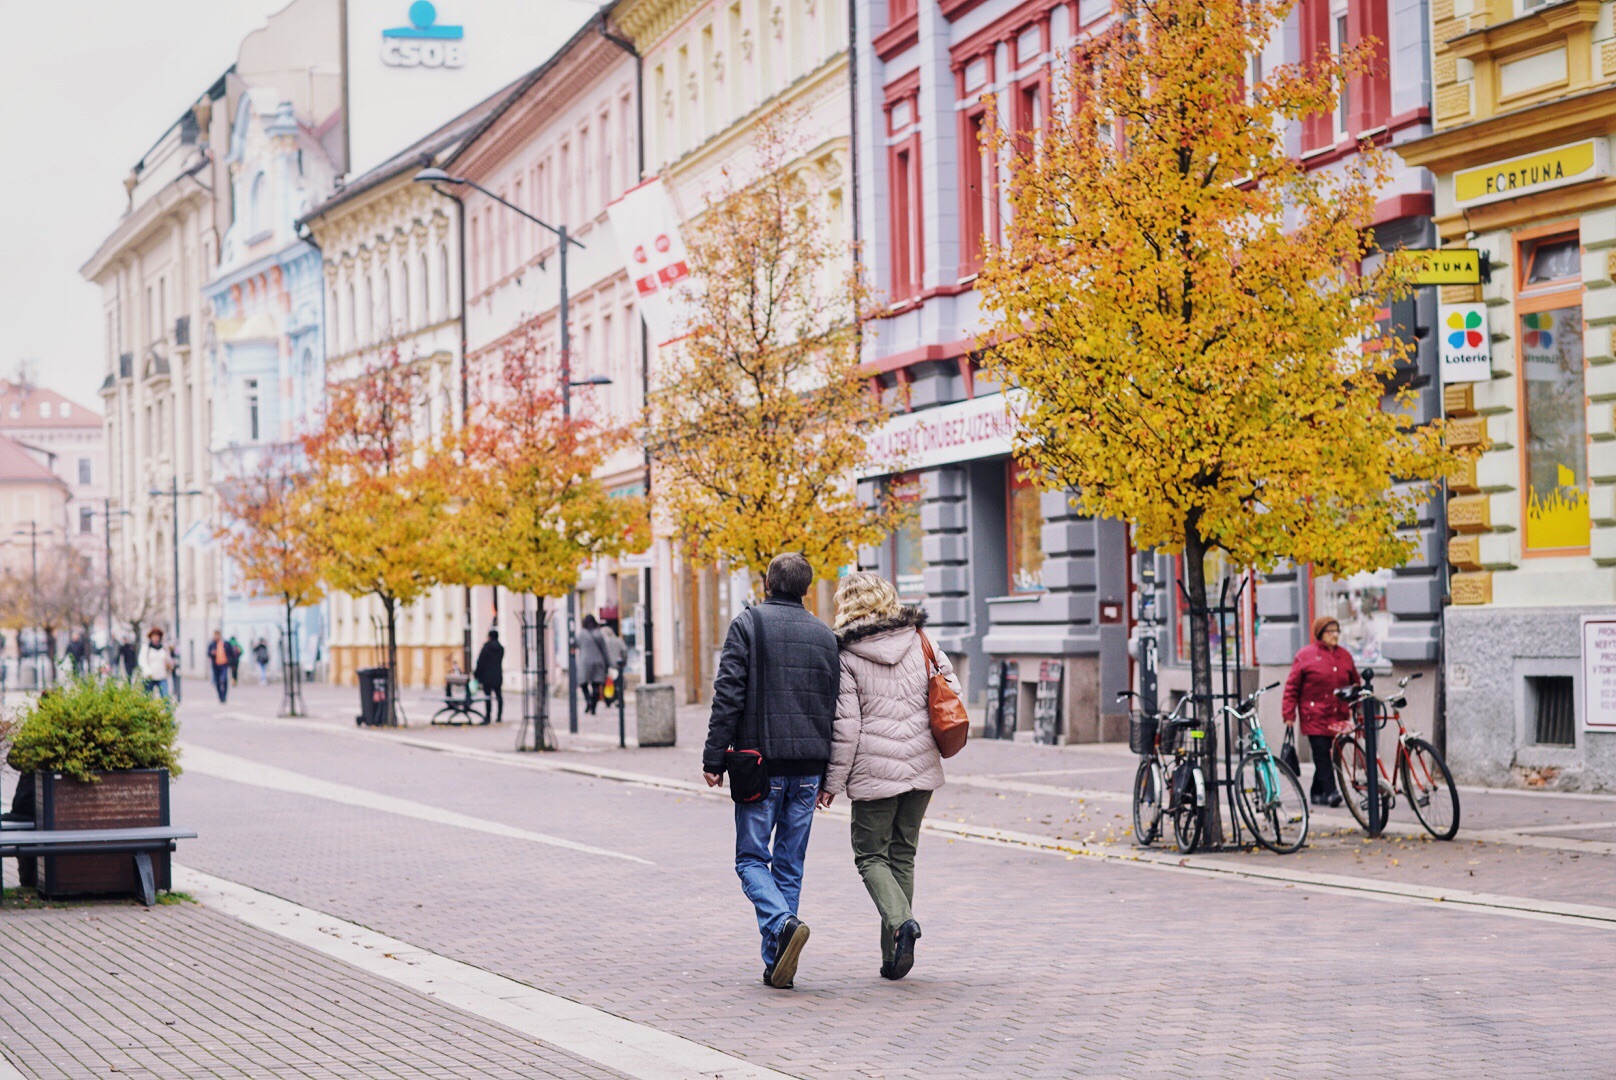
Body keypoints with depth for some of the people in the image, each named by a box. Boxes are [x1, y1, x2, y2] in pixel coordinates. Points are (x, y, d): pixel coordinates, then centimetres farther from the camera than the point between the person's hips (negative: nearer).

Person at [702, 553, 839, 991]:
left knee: (752, 858, 4)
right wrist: (830, 776, 18)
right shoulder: (824, 635, 10)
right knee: (789, 864, 10)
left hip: (761, 762, -4)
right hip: (809, 767, 4)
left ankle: (783, 924, -22)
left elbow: (728, 696, -10)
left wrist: (713, 758, -6)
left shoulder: (748, 624, -4)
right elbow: (836, 707, 13)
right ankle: (777, 964, 9)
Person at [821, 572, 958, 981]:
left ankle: (900, 920, -18)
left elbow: (845, 726, -9)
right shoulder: (920, 643, 5)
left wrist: (832, 782, -1)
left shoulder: (847, 657, -7)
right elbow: (952, 691, 7)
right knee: (903, 854, 14)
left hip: (875, 770, -4)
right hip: (922, 765, 4)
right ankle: (894, 955, 13)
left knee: (871, 855, 8)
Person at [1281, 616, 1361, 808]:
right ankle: (1330, 792, -16)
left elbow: (1355, 684, 21)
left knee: (1329, 755, 5)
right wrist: (1289, 714, -5)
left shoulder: (1344, 656, 13)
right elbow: (1292, 687, 0)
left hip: (1338, 717, 4)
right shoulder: (1306, 655, 0)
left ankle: (1317, 792, 16)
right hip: (1315, 716, -4)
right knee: (1322, 753, -12)